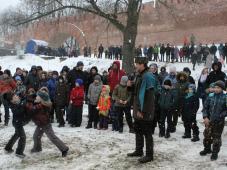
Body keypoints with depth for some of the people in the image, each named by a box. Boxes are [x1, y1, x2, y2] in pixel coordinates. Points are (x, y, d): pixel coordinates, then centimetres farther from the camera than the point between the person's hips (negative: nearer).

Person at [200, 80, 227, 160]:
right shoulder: (210, 96, -1)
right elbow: (205, 108, 5)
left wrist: (220, 116, -18)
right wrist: (205, 117, -6)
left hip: (219, 122, -4)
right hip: (209, 120, 4)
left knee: (216, 137, 7)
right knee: (207, 135, 15)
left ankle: (215, 152, 22)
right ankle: (207, 149, 36)